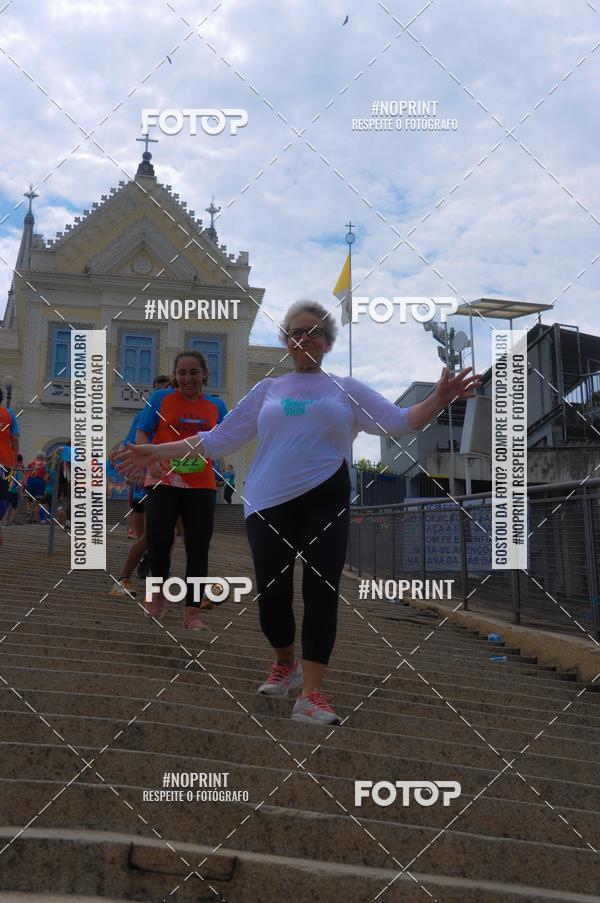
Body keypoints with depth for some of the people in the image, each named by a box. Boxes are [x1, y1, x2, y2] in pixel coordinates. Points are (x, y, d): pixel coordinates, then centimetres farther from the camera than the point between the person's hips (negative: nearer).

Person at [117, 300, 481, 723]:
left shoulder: (347, 388, 14)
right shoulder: (267, 389, 17)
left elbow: (400, 422, 3)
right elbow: (219, 439, 15)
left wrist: (439, 399, -15)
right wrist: (158, 451, 10)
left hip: (326, 498, -1)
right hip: (269, 503, 1)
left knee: (321, 590, -5)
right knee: (272, 593, -1)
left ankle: (311, 693, 1)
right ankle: (286, 663, 28)